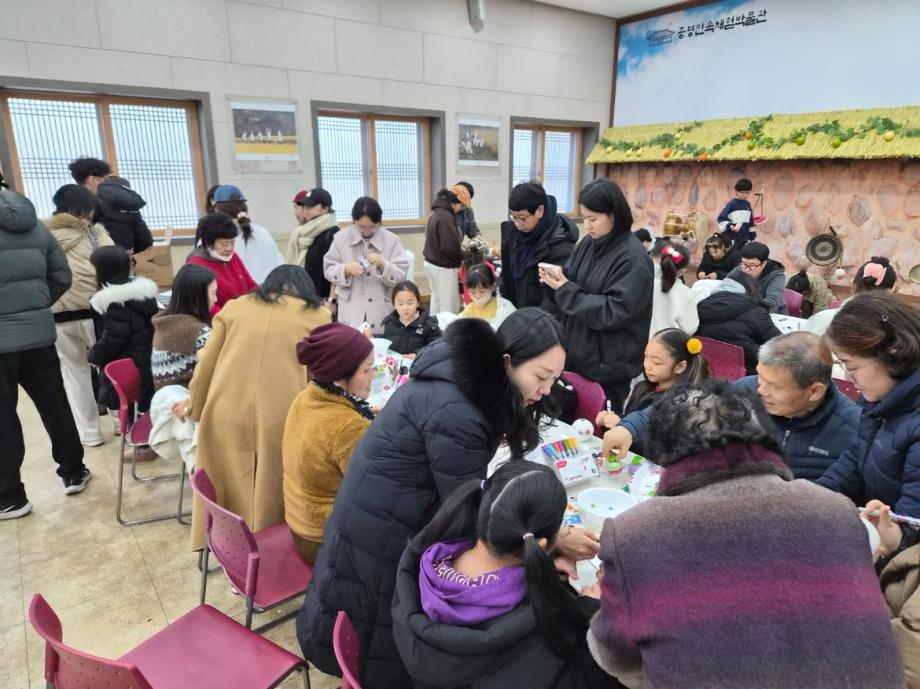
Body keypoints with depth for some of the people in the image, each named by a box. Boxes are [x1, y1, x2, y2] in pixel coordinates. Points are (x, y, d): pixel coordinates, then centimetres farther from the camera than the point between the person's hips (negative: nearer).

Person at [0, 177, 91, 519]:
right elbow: (62, 277, 10)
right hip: (39, 333, 5)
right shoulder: (35, 225, 7)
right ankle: (73, 473, 26)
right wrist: (36, 306, 15)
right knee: (55, 406, 14)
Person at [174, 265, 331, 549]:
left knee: (230, 488, 20)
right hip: (280, 416, -2)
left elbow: (207, 362, 20)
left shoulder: (233, 306, 16)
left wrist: (194, 403, 35)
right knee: (272, 492, 13)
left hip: (225, 414, 3)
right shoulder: (316, 315, 9)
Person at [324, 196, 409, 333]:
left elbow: (401, 276, -3)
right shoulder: (341, 238, 1)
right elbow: (329, 270, 4)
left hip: (381, 311, 0)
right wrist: (346, 269, -16)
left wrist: (382, 264, -20)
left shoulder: (392, 240, -2)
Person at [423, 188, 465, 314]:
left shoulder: (436, 212, 10)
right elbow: (449, 246, -24)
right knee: (450, 306, -2)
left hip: (431, 263, 10)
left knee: (437, 300, 18)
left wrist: (459, 246, 10)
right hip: (443, 266, -10)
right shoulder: (446, 216, -20)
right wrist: (461, 257, -6)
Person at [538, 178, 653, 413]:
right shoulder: (588, 244, 4)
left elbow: (613, 313, -22)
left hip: (609, 364, -6)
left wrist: (565, 289, -21)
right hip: (576, 352, 7)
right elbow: (572, 283, 12)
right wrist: (557, 277, -11)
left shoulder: (634, 259, -17)